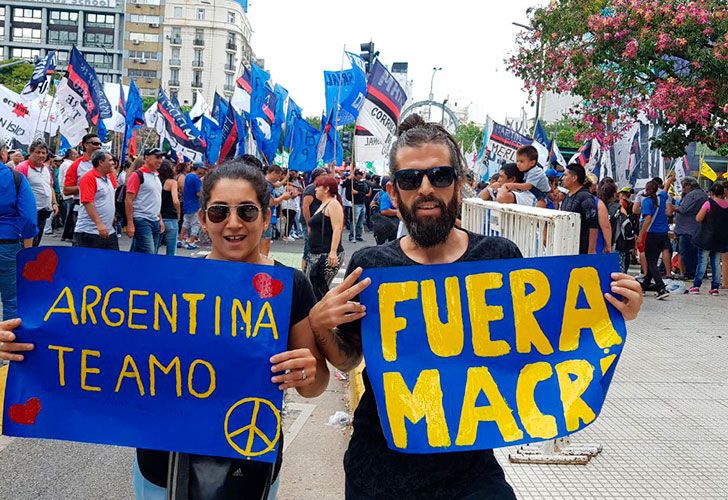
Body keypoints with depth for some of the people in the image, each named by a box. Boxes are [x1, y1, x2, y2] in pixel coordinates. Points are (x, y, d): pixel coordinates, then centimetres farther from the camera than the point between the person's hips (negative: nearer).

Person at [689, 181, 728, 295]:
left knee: (702, 261, 1)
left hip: (707, 237, -4)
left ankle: (696, 286, 1)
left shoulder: (709, 203, -12)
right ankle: (715, 287, 8)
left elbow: (698, 218, -11)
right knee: (716, 262, 9)